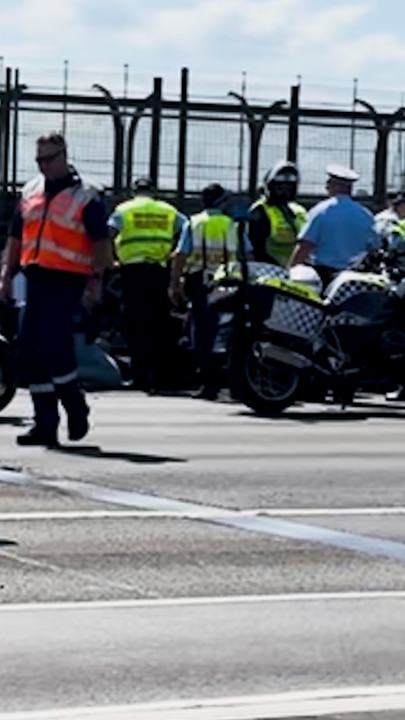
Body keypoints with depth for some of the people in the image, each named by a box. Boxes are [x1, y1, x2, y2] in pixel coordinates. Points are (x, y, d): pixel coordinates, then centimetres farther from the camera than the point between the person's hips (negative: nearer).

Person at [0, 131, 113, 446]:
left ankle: (76, 409, 5)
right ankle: (45, 424, 9)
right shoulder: (30, 191, 16)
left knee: (52, 347, -15)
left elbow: (101, 241, -4)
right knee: (29, 354, 3)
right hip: (36, 279, 7)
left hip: (67, 281, -7)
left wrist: (96, 279, -12)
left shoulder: (85, 196, -2)